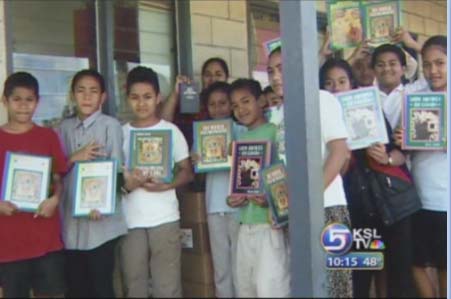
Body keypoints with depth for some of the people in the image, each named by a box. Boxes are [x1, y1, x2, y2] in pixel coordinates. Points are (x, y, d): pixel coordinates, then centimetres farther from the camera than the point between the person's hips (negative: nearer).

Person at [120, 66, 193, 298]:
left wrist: (165, 185, -13)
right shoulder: (121, 133, 7)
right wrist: (125, 184, -12)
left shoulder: (171, 131, 3)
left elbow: (187, 171, 5)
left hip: (165, 219, -1)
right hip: (130, 222, 2)